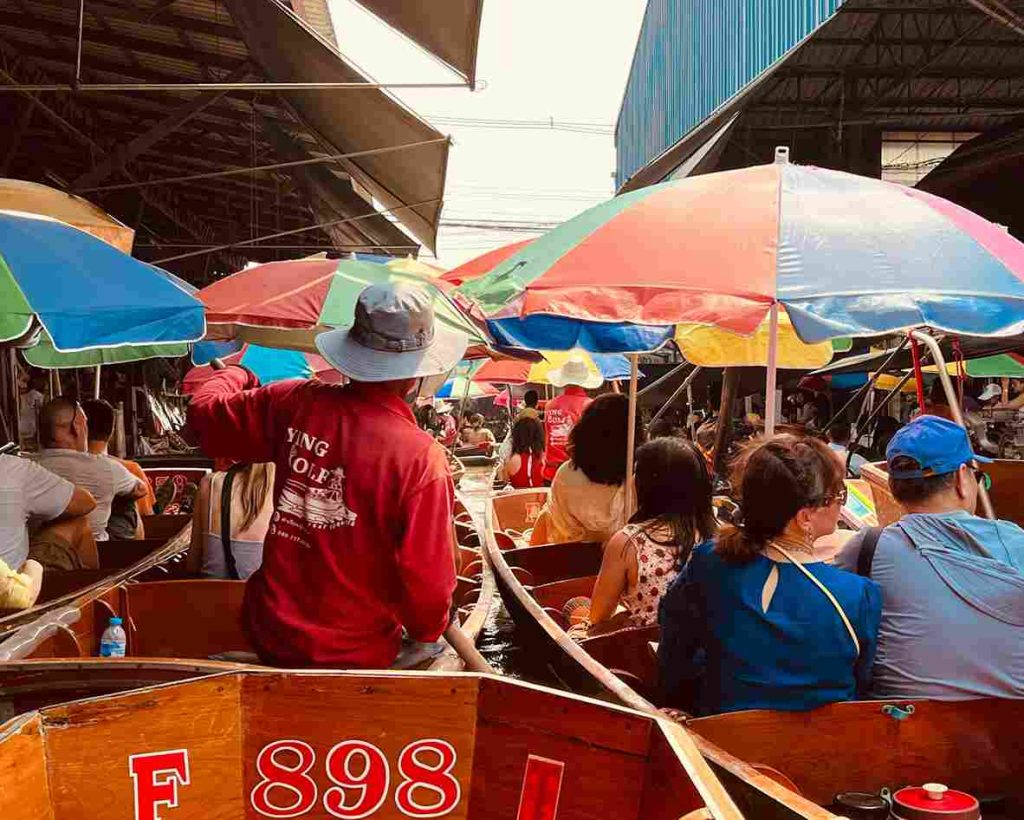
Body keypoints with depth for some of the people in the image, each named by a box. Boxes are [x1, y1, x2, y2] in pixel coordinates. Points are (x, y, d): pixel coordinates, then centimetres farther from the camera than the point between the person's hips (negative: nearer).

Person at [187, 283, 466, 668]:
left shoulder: (296, 402, -11)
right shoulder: (421, 458, -24)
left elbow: (204, 412, 6)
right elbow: (428, 579, -20)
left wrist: (236, 374, 27)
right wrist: (426, 632, 2)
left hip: (271, 633, 4)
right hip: (353, 654, -4)